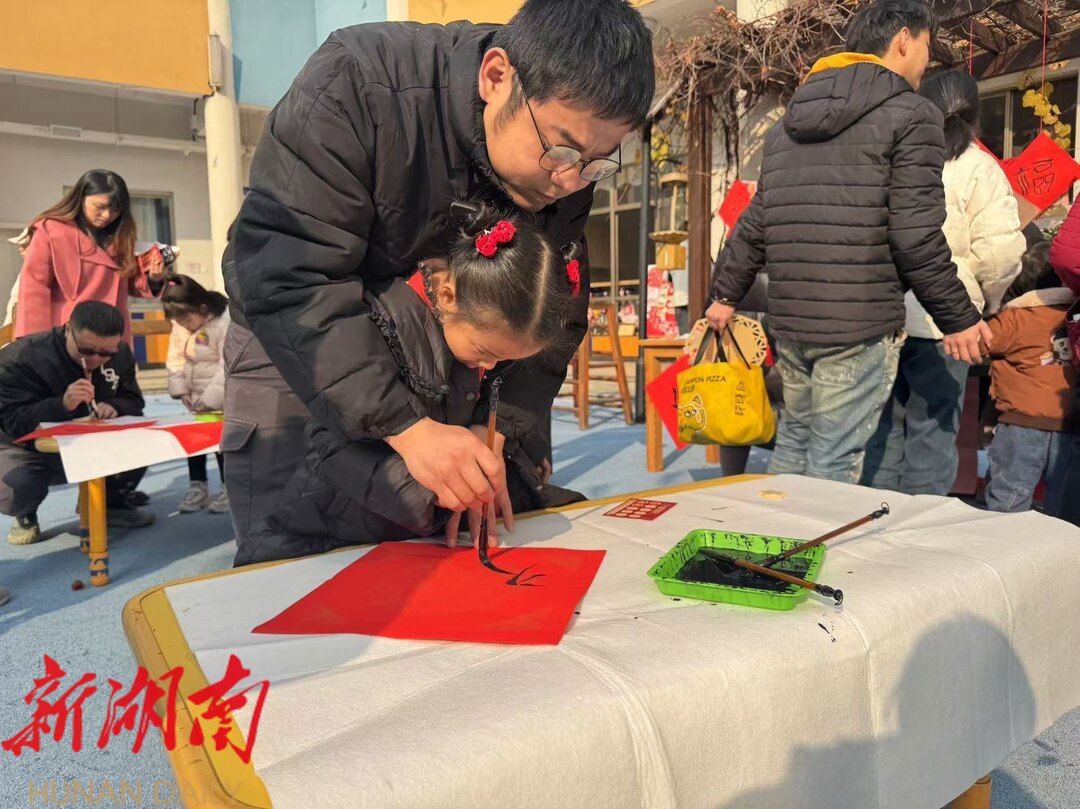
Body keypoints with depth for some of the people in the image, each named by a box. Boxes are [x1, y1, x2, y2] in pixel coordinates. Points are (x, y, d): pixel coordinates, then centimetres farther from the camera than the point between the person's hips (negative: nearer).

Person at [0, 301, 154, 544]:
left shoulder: (121, 354, -8)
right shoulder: (23, 358, -26)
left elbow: (133, 402, -4)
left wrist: (115, 407, -30)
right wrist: (61, 405, -48)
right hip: (31, 447, -4)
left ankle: (111, 503, 10)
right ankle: (24, 516, 8)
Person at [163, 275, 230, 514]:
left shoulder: (226, 322, -24)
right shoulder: (180, 325, -1)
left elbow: (228, 368, -25)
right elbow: (175, 359, 6)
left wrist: (211, 400, -25)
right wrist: (181, 391, -4)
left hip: (223, 399, -7)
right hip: (197, 398, 7)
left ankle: (230, 488, 12)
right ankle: (197, 485, 25)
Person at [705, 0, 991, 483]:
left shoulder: (790, 122, 18)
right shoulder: (910, 114, -3)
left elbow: (754, 224, 18)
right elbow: (916, 238, -10)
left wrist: (725, 294, 28)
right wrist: (959, 318, -1)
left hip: (789, 323, 7)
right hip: (861, 326, -7)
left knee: (792, 444, 19)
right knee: (834, 464, 0)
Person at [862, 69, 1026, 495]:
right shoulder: (978, 167, -2)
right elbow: (999, 251, -11)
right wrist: (988, 303, 7)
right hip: (939, 321, -3)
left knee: (882, 428, 14)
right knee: (931, 435, 6)